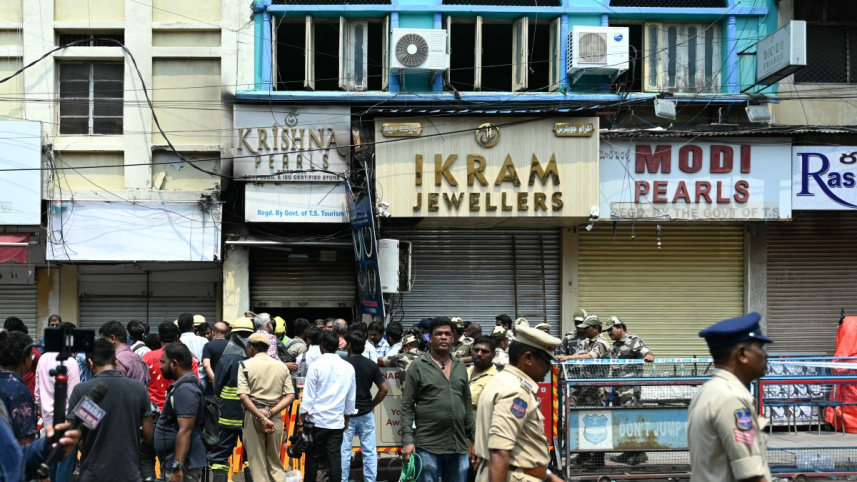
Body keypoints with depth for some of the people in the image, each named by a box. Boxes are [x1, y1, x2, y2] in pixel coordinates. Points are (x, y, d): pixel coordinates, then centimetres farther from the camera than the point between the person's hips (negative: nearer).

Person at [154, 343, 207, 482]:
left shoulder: (185, 390, -18)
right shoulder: (182, 386, 16)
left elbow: (185, 431, -24)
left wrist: (177, 467, -28)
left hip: (183, 465, -11)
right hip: (172, 463, 11)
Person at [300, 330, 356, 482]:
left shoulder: (316, 366, -8)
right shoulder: (348, 368, 3)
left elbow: (308, 397, -8)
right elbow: (351, 399, 10)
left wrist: (301, 422, -1)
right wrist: (346, 420, 23)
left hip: (317, 420, -3)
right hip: (337, 422, 3)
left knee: (313, 461, 5)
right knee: (335, 461, 3)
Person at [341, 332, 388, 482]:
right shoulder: (372, 365, 0)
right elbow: (384, 389, -1)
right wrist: (372, 405, 10)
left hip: (346, 414, -3)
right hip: (366, 413, 3)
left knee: (344, 451, 4)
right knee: (369, 451, 7)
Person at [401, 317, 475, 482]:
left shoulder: (460, 367, 13)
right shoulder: (418, 366, -1)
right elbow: (407, 406, -4)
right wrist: (407, 440, -12)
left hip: (458, 446, 4)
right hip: (428, 446, -4)